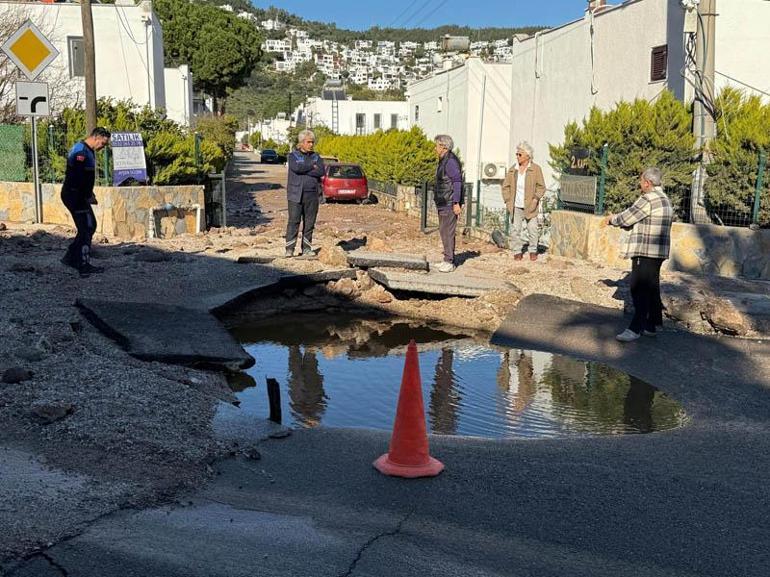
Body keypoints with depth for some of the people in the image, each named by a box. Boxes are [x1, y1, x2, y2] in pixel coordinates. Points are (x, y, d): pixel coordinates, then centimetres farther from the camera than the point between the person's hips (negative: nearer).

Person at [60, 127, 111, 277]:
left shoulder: (88, 151, 15)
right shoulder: (81, 152, -19)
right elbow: (78, 178, -26)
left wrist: (90, 194, 13)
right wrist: (88, 197, -18)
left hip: (79, 196, 11)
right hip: (75, 196, -11)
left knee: (91, 226, 16)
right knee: (87, 229, -8)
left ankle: (70, 257, 22)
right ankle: (84, 266, -5)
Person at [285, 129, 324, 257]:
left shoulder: (316, 156, 13)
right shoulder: (293, 155, 5)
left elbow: (321, 171, -5)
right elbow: (296, 168, -16)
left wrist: (303, 170, -9)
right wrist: (312, 166, -5)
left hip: (312, 194, 3)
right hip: (296, 194, -3)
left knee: (309, 222, 4)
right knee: (293, 221, -7)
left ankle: (306, 249, 11)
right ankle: (289, 249, -4)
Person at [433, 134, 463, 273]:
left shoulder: (451, 161, -15)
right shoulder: (443, 161, 17)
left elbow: (457, 182, -19)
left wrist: (456, 203, -22)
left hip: (450, 204, -11)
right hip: (442, 203, 11)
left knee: (448, 232, -9)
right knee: (443, 231, 13)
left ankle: (449, 262, -6)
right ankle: (447, 260, 19)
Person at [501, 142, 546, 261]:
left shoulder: (536, 169, -1)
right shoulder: (512, 170, 7)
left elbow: (541, 186, 1)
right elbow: (506, 186, 13)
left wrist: (536, 198, -11)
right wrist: (508, 200, 4)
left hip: (530, 206, -2)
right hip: (516, 206, 2)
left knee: (532, 229, 0)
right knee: (516, 229, 0)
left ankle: (533, 250, 15)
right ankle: (517, 251, 10)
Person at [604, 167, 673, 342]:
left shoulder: (648, 200, -16)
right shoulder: (665, 199, 17)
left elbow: (627, 218, -11)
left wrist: (611, 219, 8)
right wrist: (617, 219, 19)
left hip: (645, 252, -10)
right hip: (658, 252, 10)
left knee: (639, 290, -10)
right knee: (652, 288, 14)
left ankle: (636, 328, -13)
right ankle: (650, 326, 20)